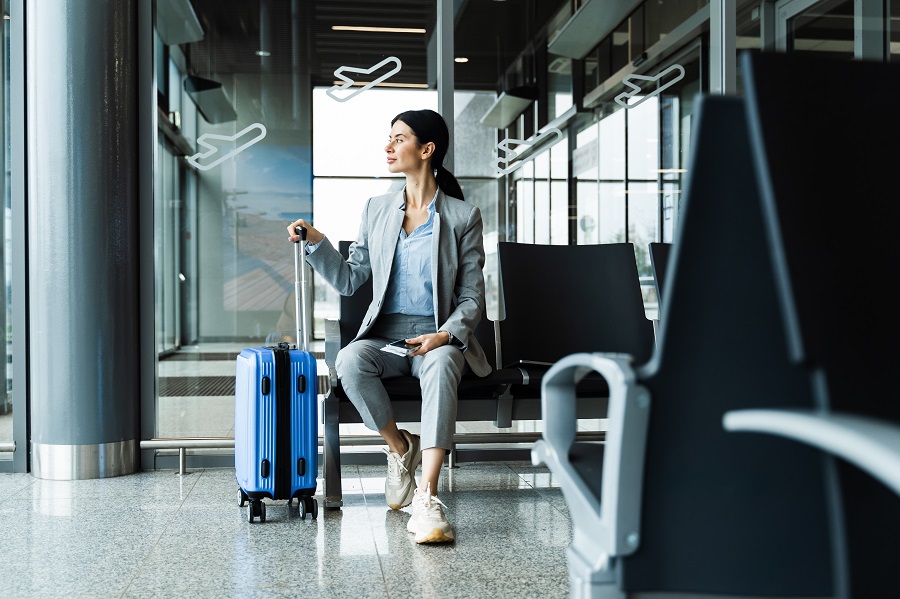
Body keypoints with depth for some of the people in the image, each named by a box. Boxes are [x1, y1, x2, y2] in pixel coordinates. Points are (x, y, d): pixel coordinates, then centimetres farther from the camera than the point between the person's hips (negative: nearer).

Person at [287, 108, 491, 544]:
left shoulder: (463, 216, 4)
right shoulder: (377, 209, 14)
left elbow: (472, 297, 2)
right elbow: (348, 281, 14)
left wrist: (446, 335, -16)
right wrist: (316, 243, -1)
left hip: (438, 336, -3)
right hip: (385, 335, 3)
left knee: (440, 366, -39)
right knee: (349, 361, -32)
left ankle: (427, 500, -45)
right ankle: (399, 447, -7)